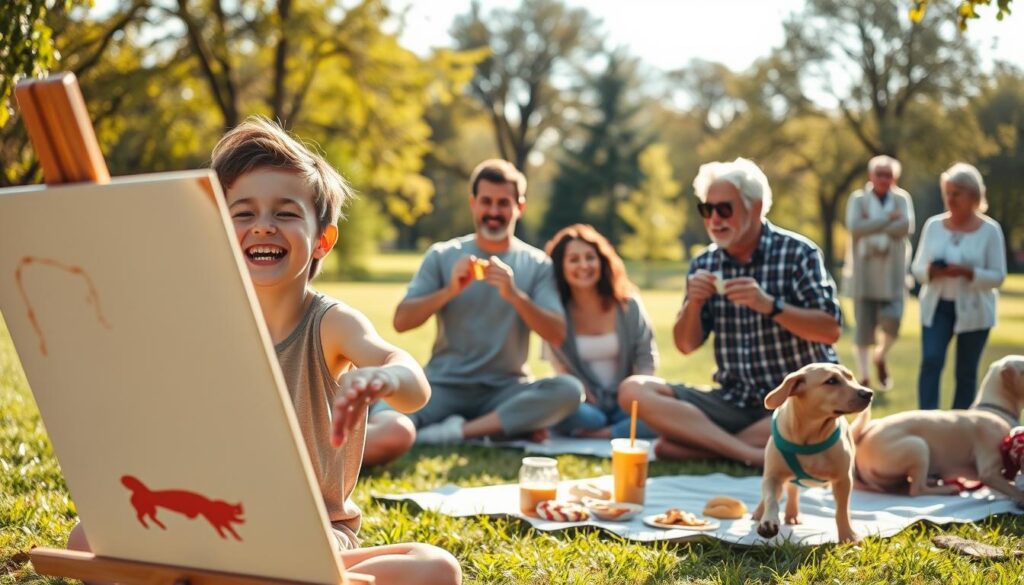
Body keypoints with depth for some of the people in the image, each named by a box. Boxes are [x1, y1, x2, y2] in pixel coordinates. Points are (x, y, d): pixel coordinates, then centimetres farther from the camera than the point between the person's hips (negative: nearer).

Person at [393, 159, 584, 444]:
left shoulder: (537, 264, 6)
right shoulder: (442, 256, 7)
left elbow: (557, 335, -6)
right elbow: (401, 322, -1)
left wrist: (514, 294, -21)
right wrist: (449, 290, -16)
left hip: (507, 389, 0)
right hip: (445, 386, 0)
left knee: (569, 389, -30)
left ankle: (459, 431, -23)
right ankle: (508, 425, -14)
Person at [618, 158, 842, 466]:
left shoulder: (798, 253, -5)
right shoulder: (704, 265, 6)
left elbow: (831, 330, -12)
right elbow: (686, 344, 8)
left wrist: (770, 305, -24)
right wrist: (693, 303, -12)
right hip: (733, 402, 4)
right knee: (633, 389, -16)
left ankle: (700, 443, -22)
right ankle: (751, 454, -26)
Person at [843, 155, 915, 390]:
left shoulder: (902, 199, 5)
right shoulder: (858, 199, 2)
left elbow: (906, 226, -12)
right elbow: (854, 226, -15)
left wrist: (872, 227, -13)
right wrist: (888, 219, -14)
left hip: (892, 273, 1)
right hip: (864, 272, -1)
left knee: (892, 321, -9)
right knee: (864, 325, -2)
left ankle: (880, 358, 22)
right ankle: (863, 375, 9)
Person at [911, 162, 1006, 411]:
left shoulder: (990, 230, -4)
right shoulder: (933, 225, 4)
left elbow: (997, 276, -5)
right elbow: (917, 267, 7)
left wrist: (967, 272, -23)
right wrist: (930, 271, -16)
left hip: (973, 310, -2)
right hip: (937, 307, 2)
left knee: (966, 371, 5)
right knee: (931, 361, -13)